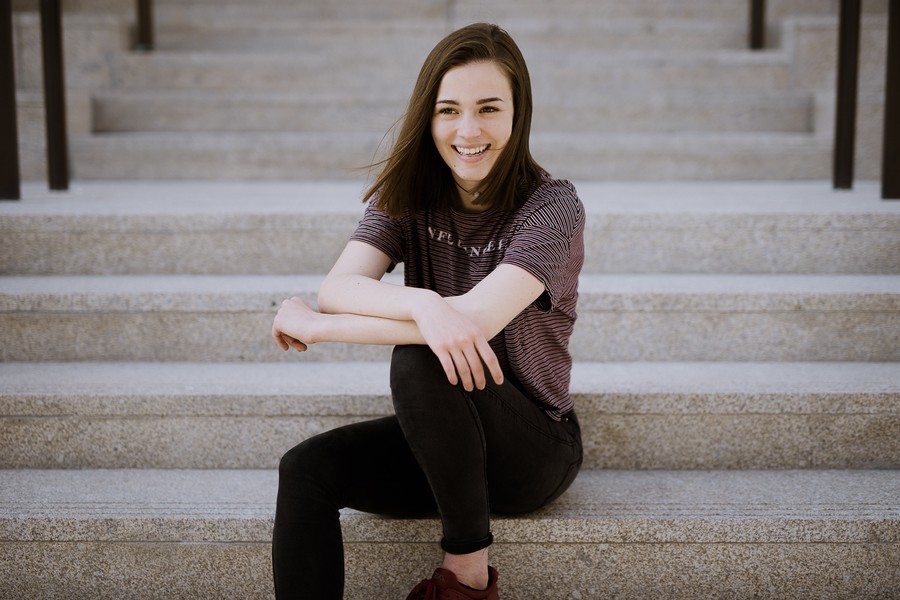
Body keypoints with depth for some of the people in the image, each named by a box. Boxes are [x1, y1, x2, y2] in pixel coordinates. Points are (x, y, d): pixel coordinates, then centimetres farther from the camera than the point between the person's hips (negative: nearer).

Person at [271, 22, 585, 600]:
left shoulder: (552, 204, -16)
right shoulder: (408, 197, 0)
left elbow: (476, 318, -30)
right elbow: (336, 288, -15)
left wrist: (310, 323, -22)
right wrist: (422, 304, -38)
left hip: (534, 449, -4)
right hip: (437, 441, 4)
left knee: (418, 359, -32)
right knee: (307, 469, -21)